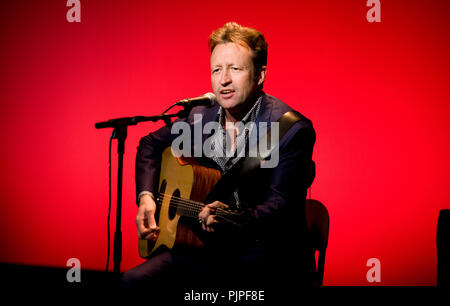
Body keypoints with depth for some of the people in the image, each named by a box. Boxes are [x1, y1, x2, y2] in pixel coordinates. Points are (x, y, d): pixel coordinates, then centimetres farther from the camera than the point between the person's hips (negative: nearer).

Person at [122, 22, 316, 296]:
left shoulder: (293, 129, -14)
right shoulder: (201, 115, 5)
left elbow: (280, 204, -20)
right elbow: (152, 144, 22)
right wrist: (146, 196, 5)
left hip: (269, 257, -5)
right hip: (214, 250, 5)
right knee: (133, 280, -12)